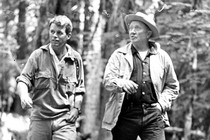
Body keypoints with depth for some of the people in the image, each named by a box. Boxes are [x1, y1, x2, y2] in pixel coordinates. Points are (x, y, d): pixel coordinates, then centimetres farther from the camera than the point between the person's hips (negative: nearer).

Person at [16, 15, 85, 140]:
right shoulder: (38, 55, 1)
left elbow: (79, 89, 16)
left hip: (65, 120, 0)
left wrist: (76, 108, 2)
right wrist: (23, 95, -22)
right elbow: (23, 80, -2)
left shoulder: (76, 59, 6)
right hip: (40, 118, 0)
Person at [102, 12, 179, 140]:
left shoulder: (162, 56, 12)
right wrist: (122, 83, -24)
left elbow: (173, 86, 19)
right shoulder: (119, 55, 9)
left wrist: (162, 103, 3)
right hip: (125, 114, 0)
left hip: (153, 115, 0)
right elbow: (107, 80, -3)